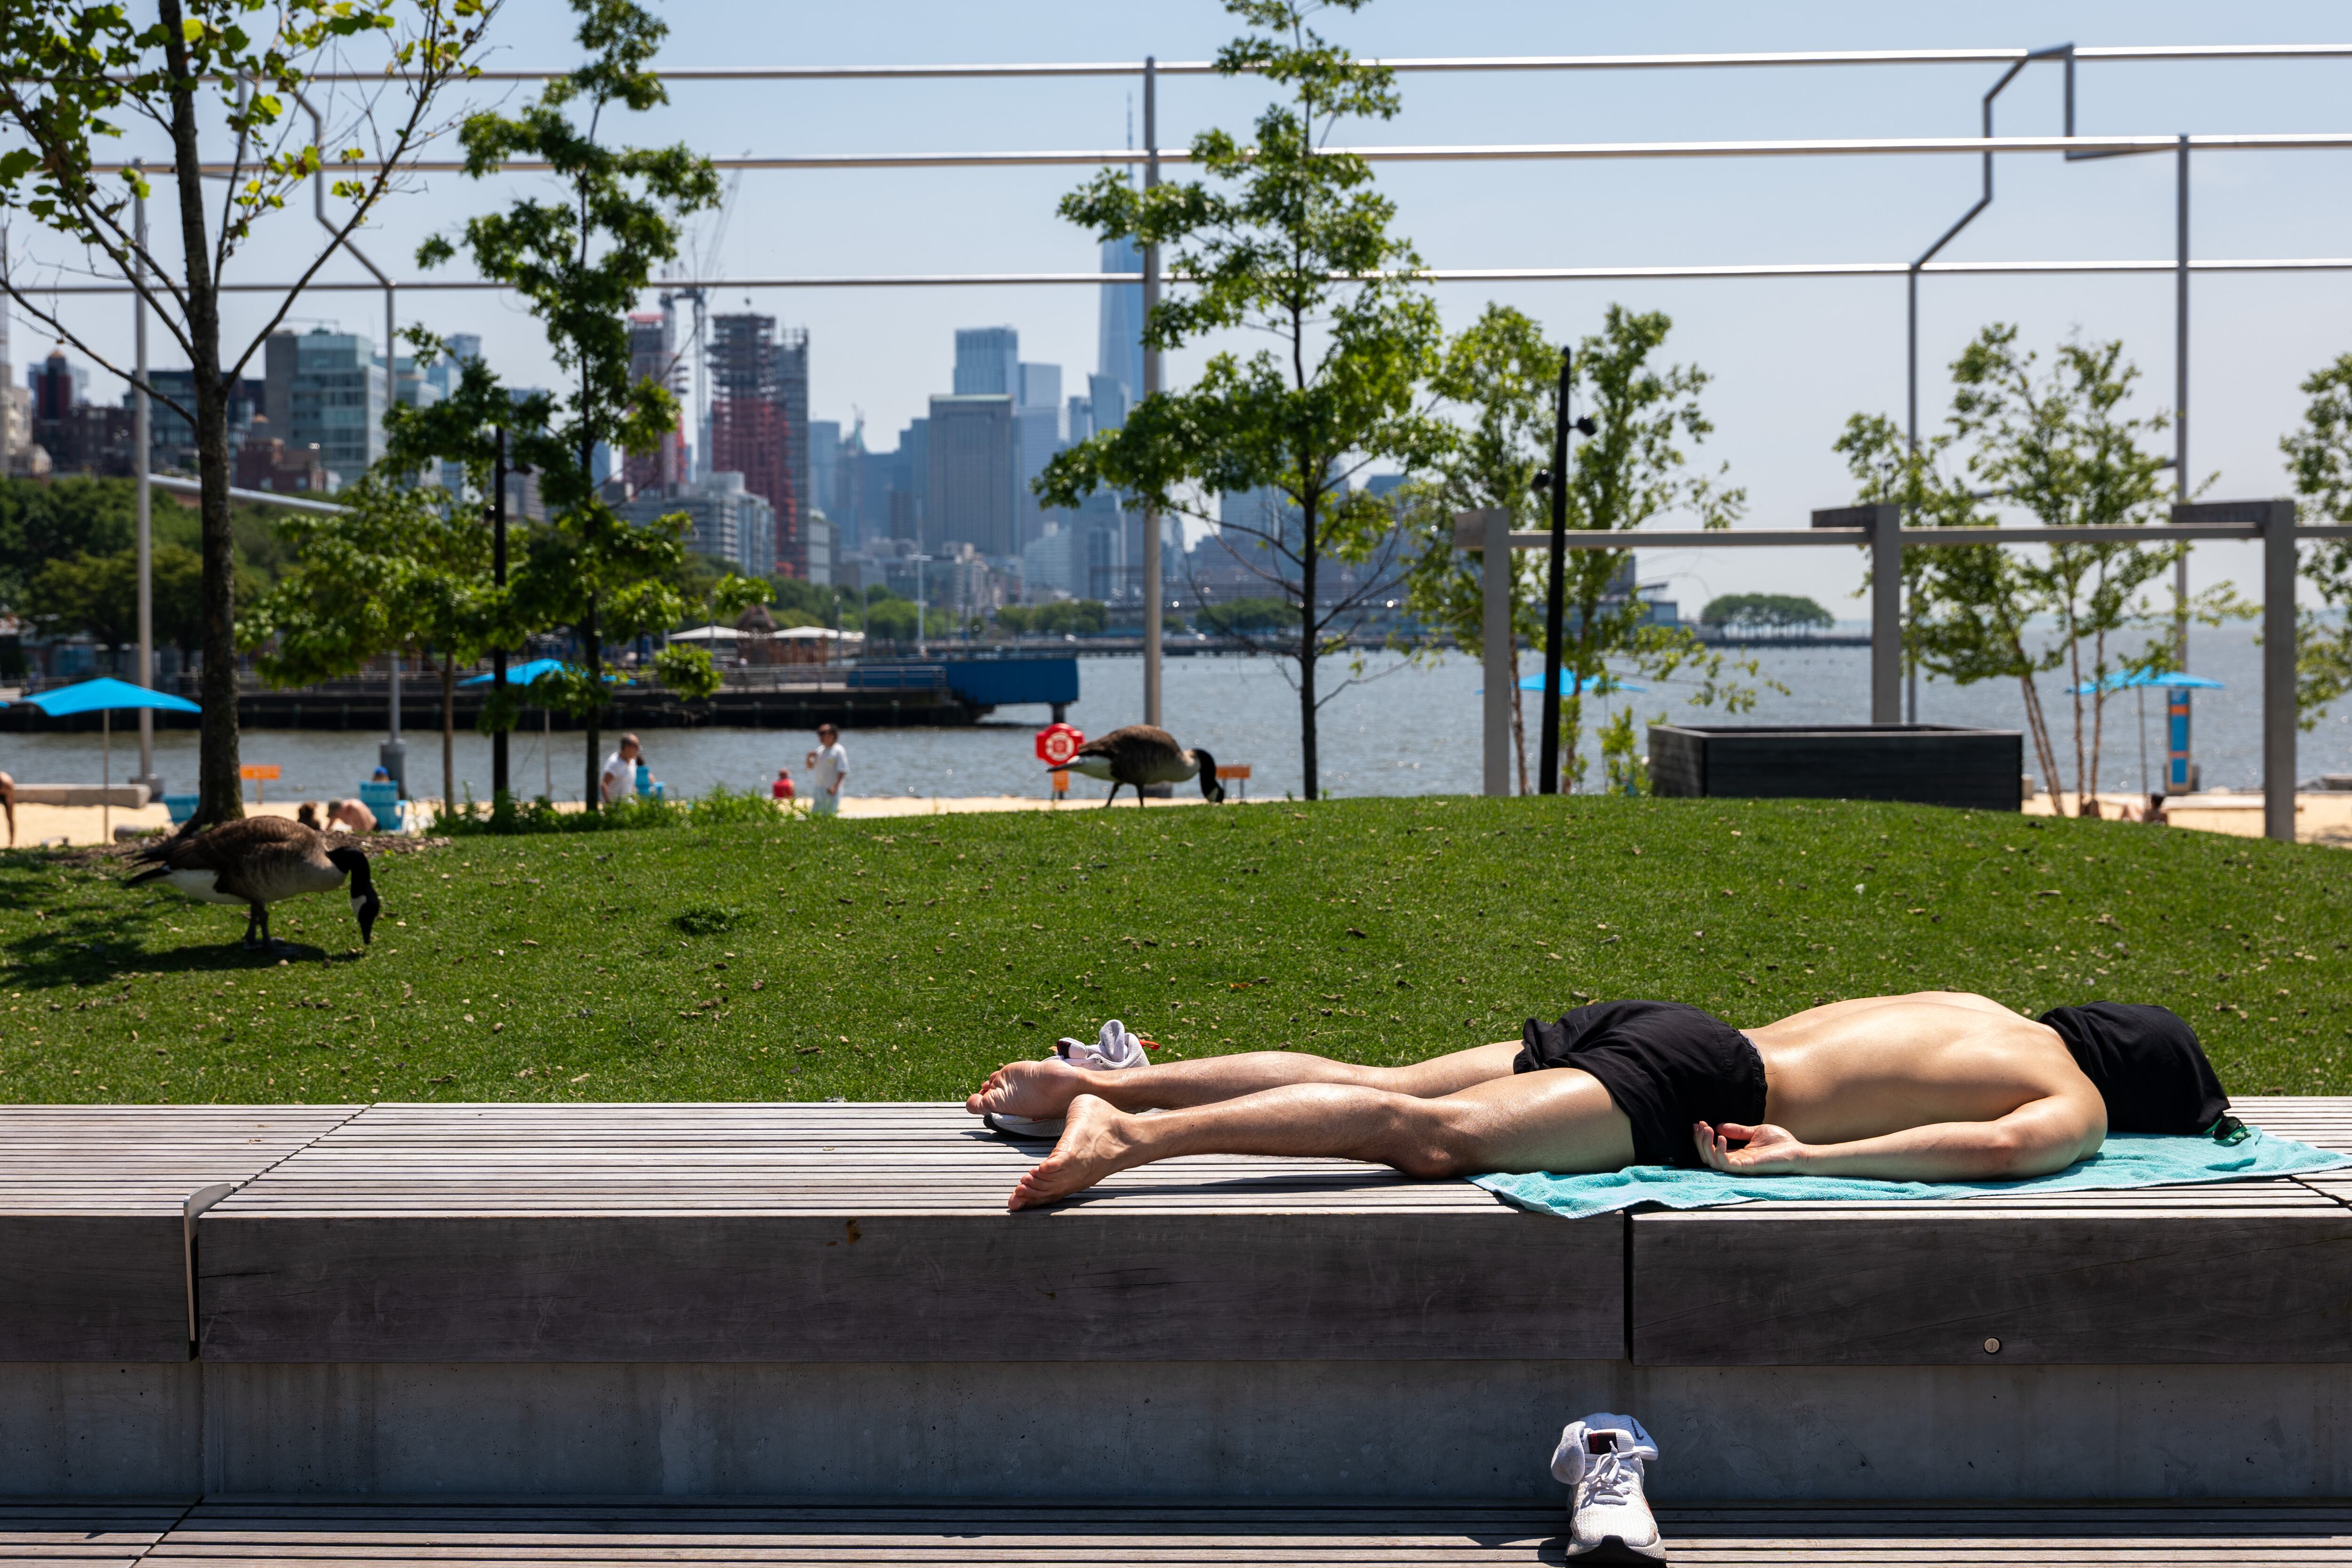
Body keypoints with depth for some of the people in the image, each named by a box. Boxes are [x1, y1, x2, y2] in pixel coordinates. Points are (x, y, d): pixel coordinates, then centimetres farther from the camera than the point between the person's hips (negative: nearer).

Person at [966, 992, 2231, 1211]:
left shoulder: (1981, 1011, 28)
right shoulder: (2075, 1106, 4)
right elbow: (2001, 1145, -20)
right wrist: (1808, 1159, -16)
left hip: (1642, 1027, 8)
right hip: (1688, 1084, -8)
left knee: (1377, 1088, 5)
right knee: (1439, 1136, -23)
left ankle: (1095, 1086, 0)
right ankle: (1129, 1135, -37)